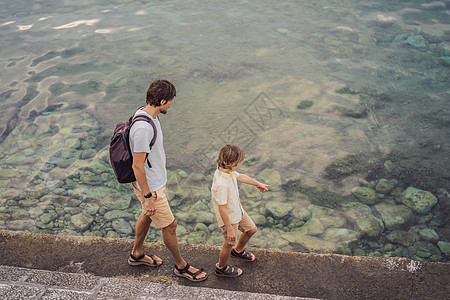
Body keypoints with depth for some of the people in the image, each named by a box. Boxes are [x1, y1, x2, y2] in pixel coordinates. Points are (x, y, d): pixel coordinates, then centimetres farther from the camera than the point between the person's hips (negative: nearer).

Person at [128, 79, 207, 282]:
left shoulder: (148, 114, -1)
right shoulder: (142, 129, -33)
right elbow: (137, 166, -28)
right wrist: (148, 197, -23)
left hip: (156, 180, 10)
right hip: (150, 187, -10)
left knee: (147, 216, 26)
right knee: (170, 226, 5)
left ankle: (137, 254, 47)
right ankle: (181, 267, 25)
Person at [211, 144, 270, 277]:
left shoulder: (228, 171, -10)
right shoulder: (221, 185, -38)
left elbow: (240, 176, 12)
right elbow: (222, 209, -31)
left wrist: (258, 184, 28)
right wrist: (230, 229, -22)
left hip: (238, 211, 9)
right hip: (229, 217, -9)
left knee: (251, 229, 24)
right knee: (229, 242, 12)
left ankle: (238, 251, 53)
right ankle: (221, 268, 39)